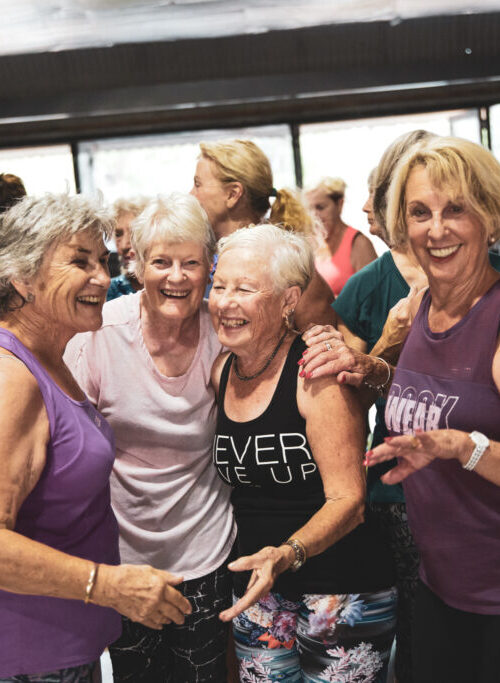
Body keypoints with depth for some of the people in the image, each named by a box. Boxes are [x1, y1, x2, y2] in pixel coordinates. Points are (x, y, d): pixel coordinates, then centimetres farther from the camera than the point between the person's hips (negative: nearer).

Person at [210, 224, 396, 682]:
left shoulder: (317, 372, -16)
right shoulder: (221, 373, 2)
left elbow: (348, 499, -19)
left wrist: (288, 554, -34)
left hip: (342, 593, -5)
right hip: (260, 594, 5)